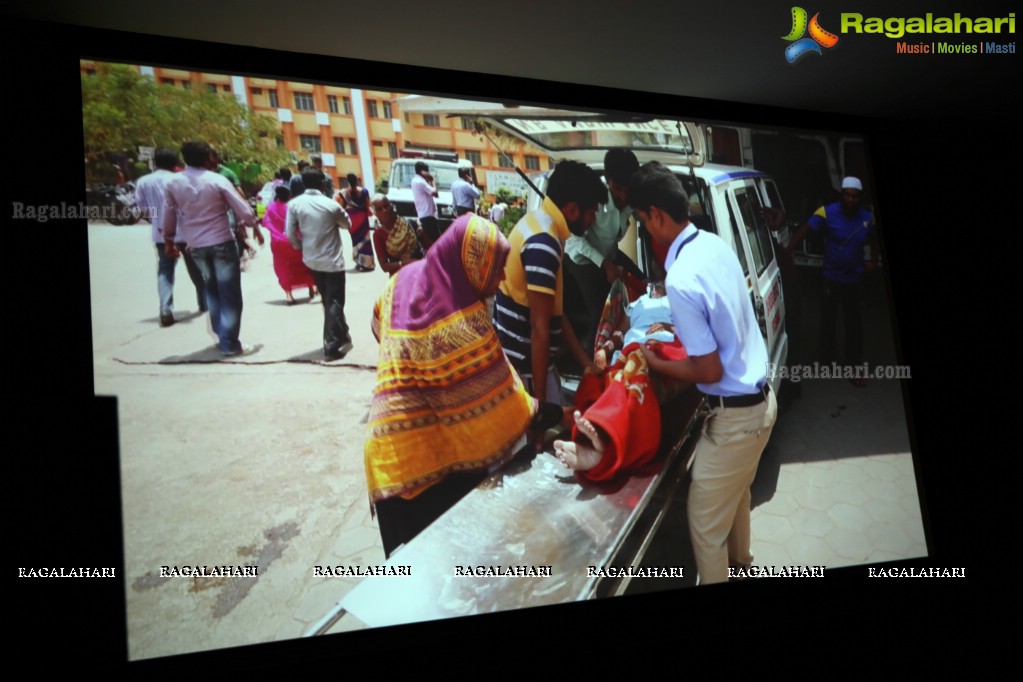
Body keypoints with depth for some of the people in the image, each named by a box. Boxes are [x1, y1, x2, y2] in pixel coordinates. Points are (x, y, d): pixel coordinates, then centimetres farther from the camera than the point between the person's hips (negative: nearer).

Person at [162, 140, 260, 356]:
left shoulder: (173, 183, -2)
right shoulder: (217, 180, -11)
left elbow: (168, 217, 6)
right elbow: (244, 211, -11)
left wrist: (169, 240, 22)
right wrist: (250, 224, 10)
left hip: (195, 246, 4)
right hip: (222, 242, -4)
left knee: (212, 290, 23)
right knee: (230, 294, 3)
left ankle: (221, 334, 27)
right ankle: (230, 344, 5)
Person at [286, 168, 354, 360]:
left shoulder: (294, 204, -8)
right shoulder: (331, 205, -14)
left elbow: (290, 233, -5)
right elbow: (347, 225, 4)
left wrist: (301, 249, 13)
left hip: (312, 259, 4)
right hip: (333, 260, -4)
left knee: (327, 300, 20)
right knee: (334, 302, 0)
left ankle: (341, 336, 32)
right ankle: (332, 346, -6)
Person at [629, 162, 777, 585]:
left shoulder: (680, 280, -28)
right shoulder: (716, 244, 0)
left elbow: (710, 371, -22)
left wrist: (655, 364, -8)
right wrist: (681, 326, 18)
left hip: (735, 416, -10)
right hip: (761, 398, 10)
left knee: (705, 525, 6)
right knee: (737, 490, 31)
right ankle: (739, 560, 54)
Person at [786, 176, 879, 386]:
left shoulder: (867, 217, -3)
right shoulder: (827, 212, -16)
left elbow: (874, 238, 16)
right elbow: (804, 230, -24)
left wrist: (873, 261, 6)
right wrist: (786, 251, -33)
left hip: (854, 280, 2)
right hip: (830, 279, -2)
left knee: (854, 326, 7)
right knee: (828, 323, 11)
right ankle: (828, 363, 29)